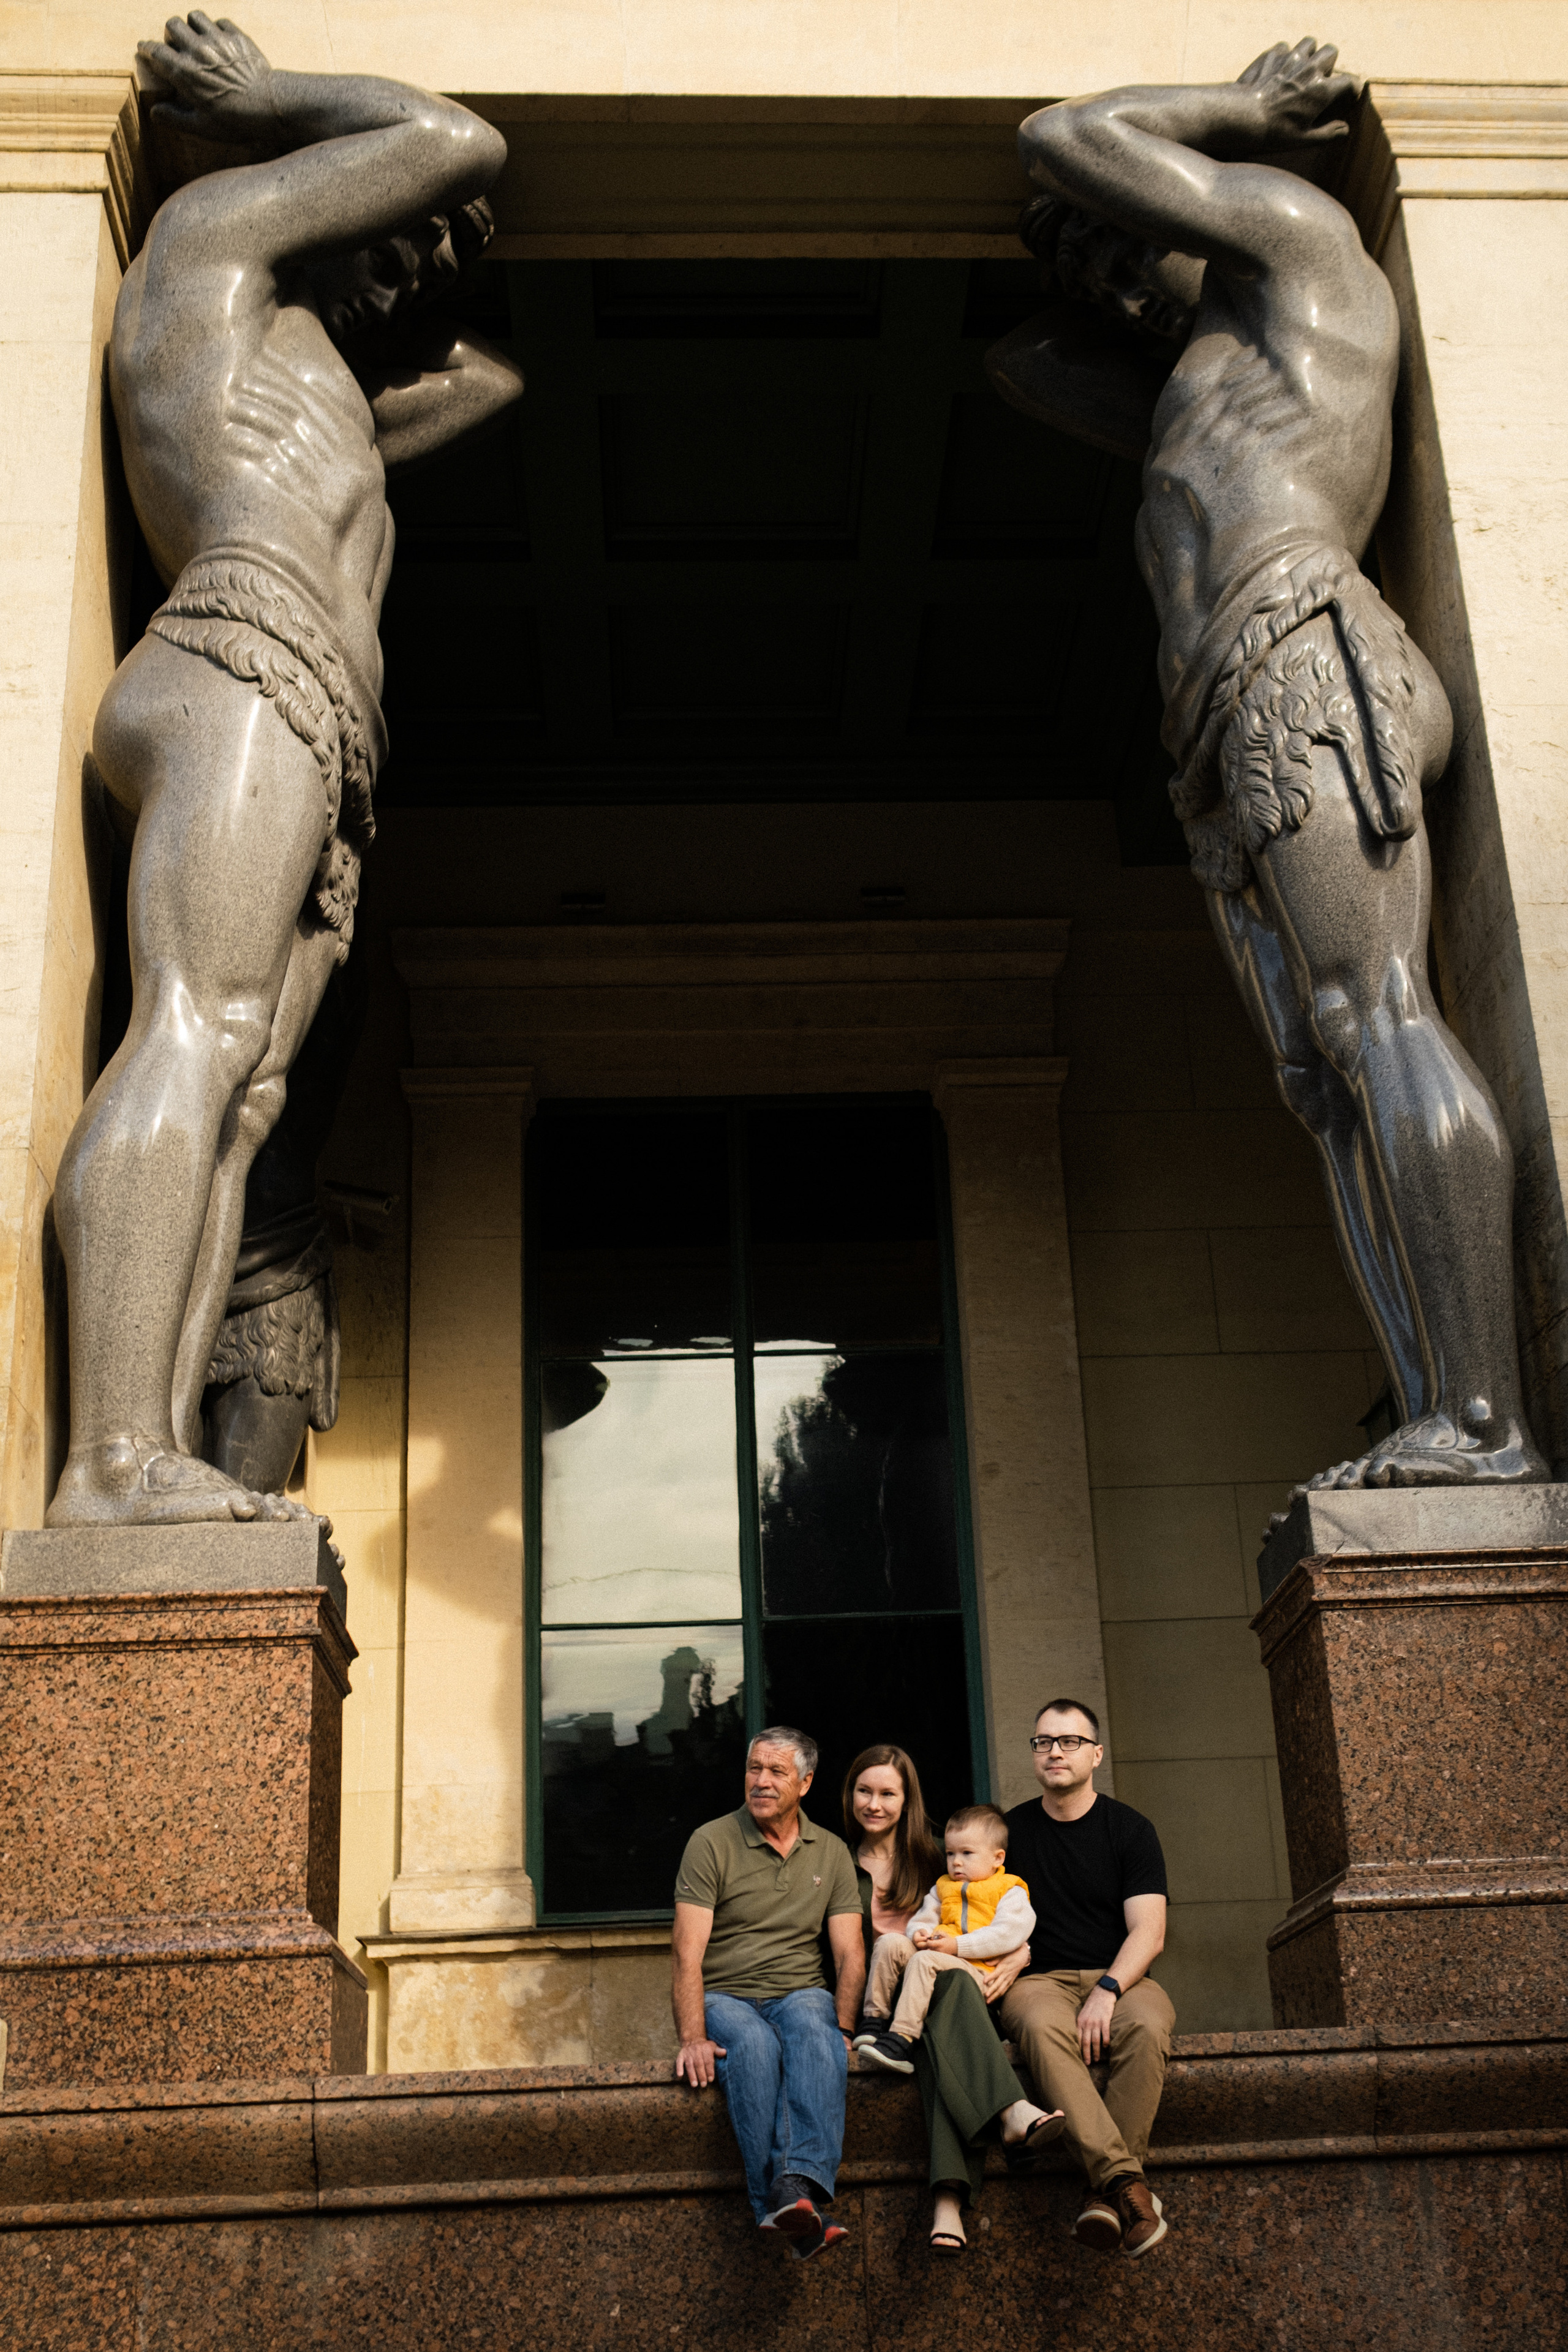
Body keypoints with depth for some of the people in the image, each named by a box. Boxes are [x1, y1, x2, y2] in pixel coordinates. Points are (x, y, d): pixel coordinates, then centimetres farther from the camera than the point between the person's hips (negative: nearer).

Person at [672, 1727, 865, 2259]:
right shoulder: (711, 1842, 0)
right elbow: (687, 1951, -9)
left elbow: (850, 1954, 6)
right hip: (725, 1998, -2)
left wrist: (843, 2028, -13)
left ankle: (799, 2186, -52)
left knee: (815, 2032, -34)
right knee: (754, 2046, -36)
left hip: (800, 1994, 2)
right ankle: (797, 2218, -45)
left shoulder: (831, 1852, 12)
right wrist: (693, 2037, -23)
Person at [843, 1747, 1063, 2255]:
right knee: (954, 1982, -36)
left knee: (940, 2041, -38)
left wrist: (1018, 1956, -7)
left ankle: (949, 2198, -56)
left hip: (945, 1994, 2)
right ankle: (1012, 2113, -58)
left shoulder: (935, 1857, 19)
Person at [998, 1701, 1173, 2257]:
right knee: (1041, 2026, -36)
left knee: (1147, 2026, -36)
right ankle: (1126, 2179, -44)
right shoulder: (1010, 1830, 13)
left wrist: (1107, 1990, -20)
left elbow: (1148, 1933, -3)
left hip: (1118, 1978, 0)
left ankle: (1104, 2190, -34)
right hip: (1039, 1981, 0)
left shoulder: (1130, 1830, 7)